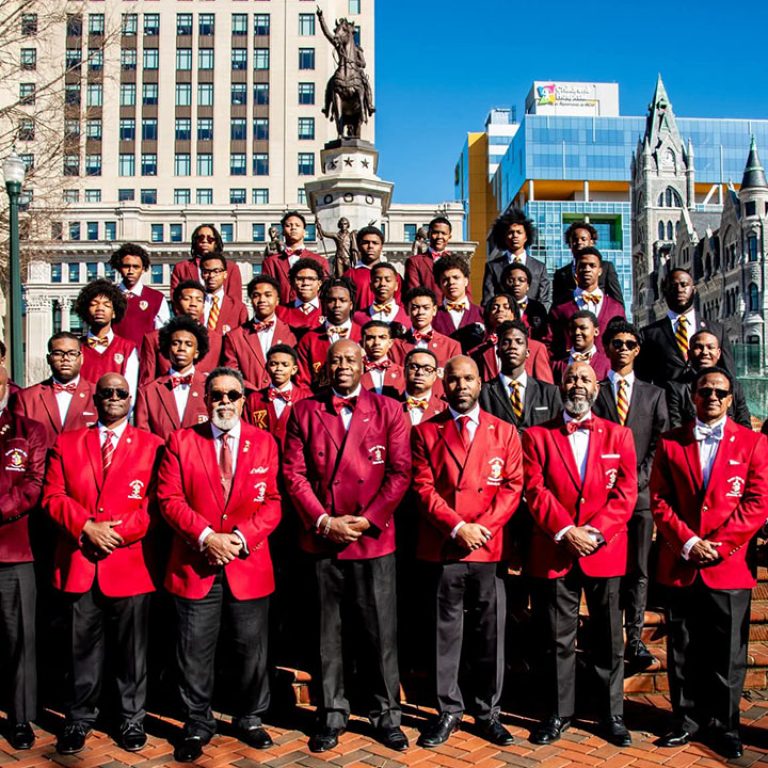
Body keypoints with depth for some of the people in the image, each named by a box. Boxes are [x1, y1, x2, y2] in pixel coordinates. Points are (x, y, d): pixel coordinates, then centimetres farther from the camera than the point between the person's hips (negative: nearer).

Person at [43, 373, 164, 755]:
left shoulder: (152, 445, 3)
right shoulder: (66, 443, 10)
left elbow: (156, 502, -4)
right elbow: (53, 497, 3)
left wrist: (118, 530, -14)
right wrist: (86, 527, -12)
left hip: (130, 562, -1)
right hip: (79, 562, 2)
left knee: (131, 648, 9)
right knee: (82, 647, 11)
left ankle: (132, 719, 24)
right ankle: (79, 718, 28)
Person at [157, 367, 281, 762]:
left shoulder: (264, 442, 3)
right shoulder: (181, 441, 1)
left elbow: (272, 501, 0)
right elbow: (170, 498, -4)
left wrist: (242, 537, -14)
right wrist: (206, 536, -16)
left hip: (249, 564, 1)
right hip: (194, 565, -1)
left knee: (251, 651, 12)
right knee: (195, 653, 9)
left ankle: (249, 719, 32)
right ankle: (197, 725, 28)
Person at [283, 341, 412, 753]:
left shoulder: (388, 409, 3)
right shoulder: (305, 411, 5)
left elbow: (400, 471, -2)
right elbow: (293, 473, 0)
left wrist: (367, 520, -10)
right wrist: (323, 521, -9)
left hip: (374, 539, 0)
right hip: (320, 539, 1)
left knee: (381, 632, 6)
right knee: (327, 633, 10)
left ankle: (385, 714, 22)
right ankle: (331, 714, 24)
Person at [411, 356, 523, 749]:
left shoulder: (505, 432, 8)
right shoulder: (425, 432, 5)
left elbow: (512, 486, 1)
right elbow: (423, 488, -2)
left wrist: (484, 527, -11)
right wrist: (458, 527, -13)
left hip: (490, 550, 1)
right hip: (442, 550, -1)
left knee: (490, 635, 8)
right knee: (445, 634, 8)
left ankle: (487, 712, 23)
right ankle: (448, 711, 22)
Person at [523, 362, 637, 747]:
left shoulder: (618, 435, 7)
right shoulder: (537, 436, 4)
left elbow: (625, 493, -1)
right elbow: (535, 491, -5)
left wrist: (595, 533, -13)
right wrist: (565, 532, -15)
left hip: (605, 553, 1)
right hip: (554, 553, -1)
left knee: (608, 640, 11)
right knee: (558, 640, 9)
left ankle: (612, 714, 26)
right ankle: (559, 713, 23)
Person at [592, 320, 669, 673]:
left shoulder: (654, 394, 15)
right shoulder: (594, 392, 9)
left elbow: (660, 442, 7)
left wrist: (640, 478, -5)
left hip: (642, 492, 2)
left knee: (639, 570, 1)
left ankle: (634, 638, 6)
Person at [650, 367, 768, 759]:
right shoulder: (670, 443, 6)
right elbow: (659, 500, 1)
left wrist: (718, 545, -11)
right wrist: (688, 542, -10)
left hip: (729, 567, -1)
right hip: (679, 565, 1)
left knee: (727, 655, 8)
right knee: (682, 653, 11)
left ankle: (724, 726, 24)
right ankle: (686, 720, 25)